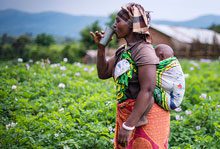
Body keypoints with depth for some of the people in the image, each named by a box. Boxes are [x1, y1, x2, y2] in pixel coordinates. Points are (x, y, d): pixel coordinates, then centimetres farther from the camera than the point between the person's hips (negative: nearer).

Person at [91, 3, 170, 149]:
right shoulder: (123, 51, 10)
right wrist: (101, 47, 3)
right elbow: (103, 73, 17)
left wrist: (128, 125, -26)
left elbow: (147, 90, -23)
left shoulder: (143, 51, -17)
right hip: (128, 114, 9)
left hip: (145, 116, -9)